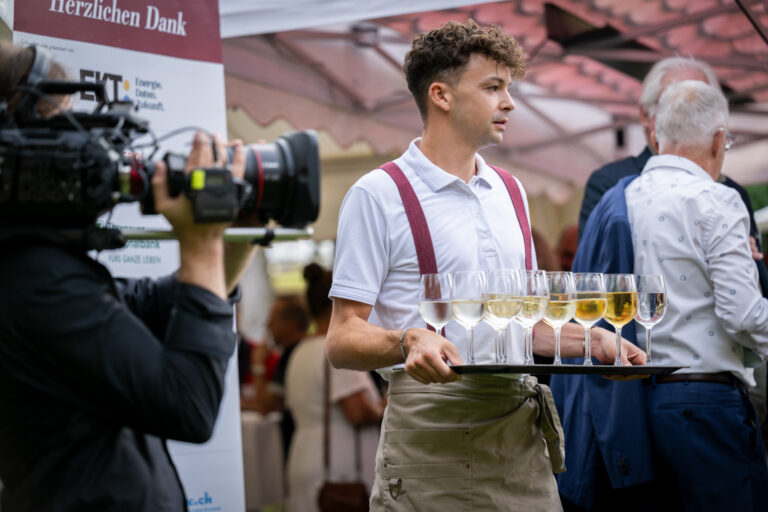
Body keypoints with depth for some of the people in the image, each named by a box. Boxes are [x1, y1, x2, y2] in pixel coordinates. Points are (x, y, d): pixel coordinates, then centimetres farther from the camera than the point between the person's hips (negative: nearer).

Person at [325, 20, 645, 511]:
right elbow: (343, 340, -8)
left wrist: (591, 341, 8)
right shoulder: (378, 195, -4)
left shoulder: (510, 192, 18)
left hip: (520, 434, 6)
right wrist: (409, 341, -27)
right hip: (431, 435, -5)